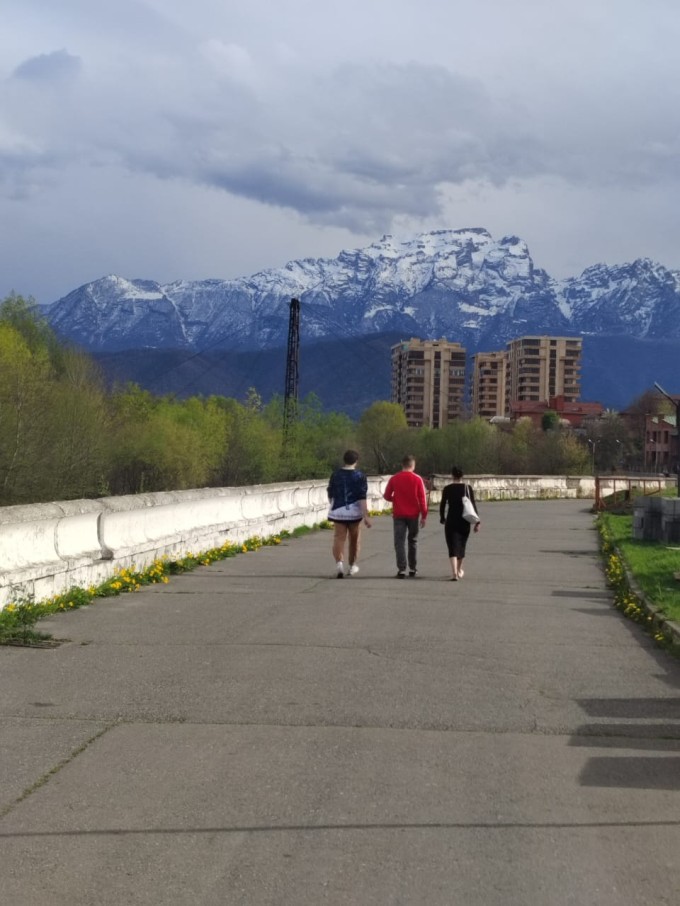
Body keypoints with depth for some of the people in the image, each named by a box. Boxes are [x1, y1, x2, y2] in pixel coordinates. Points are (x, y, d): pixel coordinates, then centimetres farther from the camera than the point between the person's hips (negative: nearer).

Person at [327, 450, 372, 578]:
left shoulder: (335, 475, 3)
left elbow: (330, 495, 12)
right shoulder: (360, 476, -6)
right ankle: (352, 566, 27)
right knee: (354, 540, 15)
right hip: (354, 512, -1)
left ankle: (339, 562, -27)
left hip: (338, 512, 1)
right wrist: (366, 516, -14)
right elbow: (362, 497, -14)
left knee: (339, 538, -3)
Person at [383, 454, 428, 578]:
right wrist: (424, 516, 0)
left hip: (398, 515, -1)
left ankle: (401, 569, -11)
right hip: (413, 515, 1)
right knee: (413, 541, 14)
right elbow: (422, 499, -5)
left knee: (400, 542, -1)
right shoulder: (417, 479, -4)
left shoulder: (394, 479, -2)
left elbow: (387, 496, 2)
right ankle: (413, 569, 18)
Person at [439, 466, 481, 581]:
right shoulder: (468, 488, -1)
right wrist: (477, 521, 1)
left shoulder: (447, 489, -4)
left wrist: (442, 518, 16)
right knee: (462, 545, 19)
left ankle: (454, 572, -21)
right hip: (465, 521, 2)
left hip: (451, 521, -2)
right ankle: (459, 570, 35)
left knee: (453, 546, -4)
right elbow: (474, 505, -3)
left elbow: (442, 505, 0)